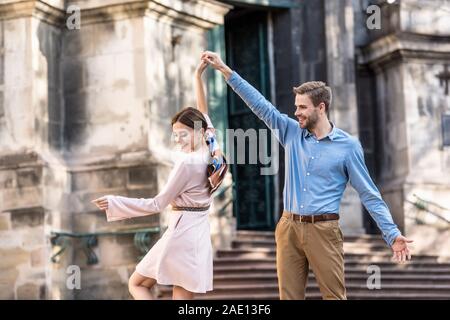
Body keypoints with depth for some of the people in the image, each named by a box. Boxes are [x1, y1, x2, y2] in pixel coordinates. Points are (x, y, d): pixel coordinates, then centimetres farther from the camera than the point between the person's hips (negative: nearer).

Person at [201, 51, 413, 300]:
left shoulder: (348, 145, -3)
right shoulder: (292, 133, 8)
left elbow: (369, 195, -2)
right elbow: (260, 105, 7)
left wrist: (392, 234, -9)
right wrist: (225, 70, 3)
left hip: (323, 230, -4)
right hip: (288, 228, 4)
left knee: (334, 295, -4)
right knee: (289, 295, 8)